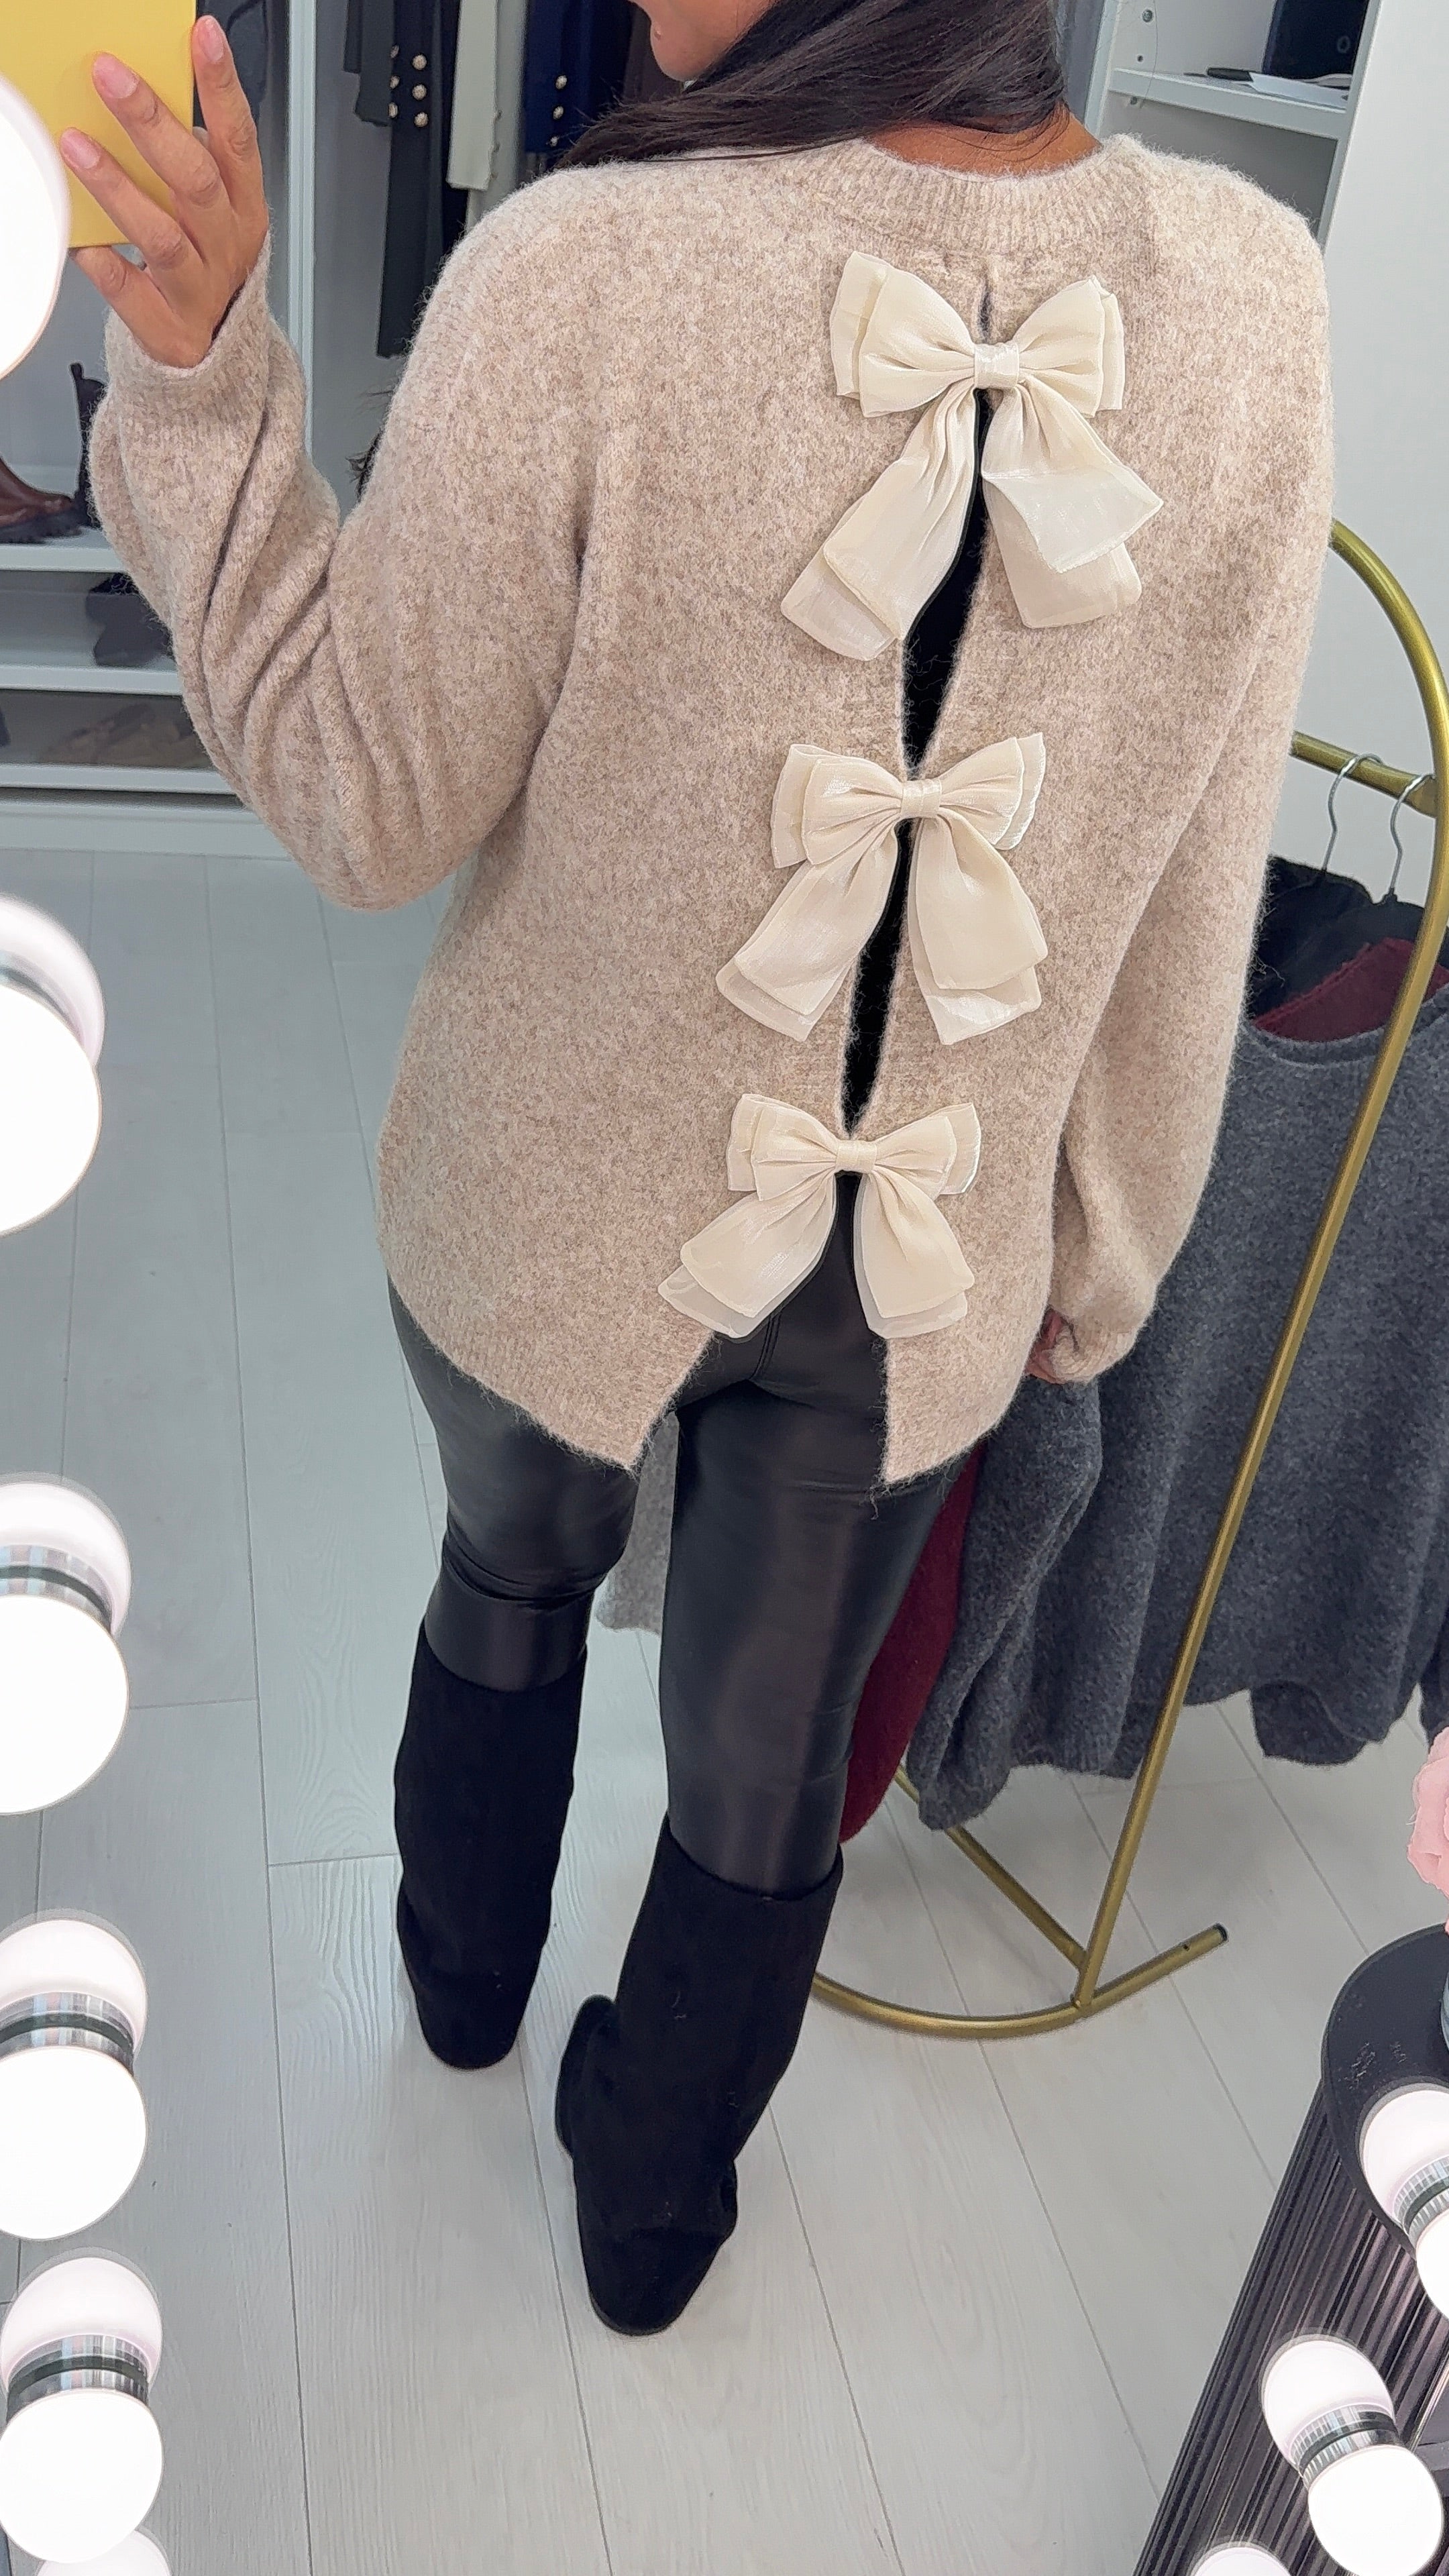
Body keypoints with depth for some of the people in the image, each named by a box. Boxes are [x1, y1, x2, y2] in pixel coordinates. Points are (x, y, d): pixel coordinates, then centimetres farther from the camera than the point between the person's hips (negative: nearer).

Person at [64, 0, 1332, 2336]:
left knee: (511, 1575, 31)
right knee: (767, 1770, 22)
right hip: (929, 1269, 2)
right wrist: (1100, 1268, 9)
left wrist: (196, 370, -11)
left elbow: (372, 809, -12)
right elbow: (1190, 913, -4)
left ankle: (464, 1975, 60)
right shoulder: (1254, 295, -12)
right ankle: (652, 2216, 50)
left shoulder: (587, 279, -24)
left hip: (566, 1217, -1)